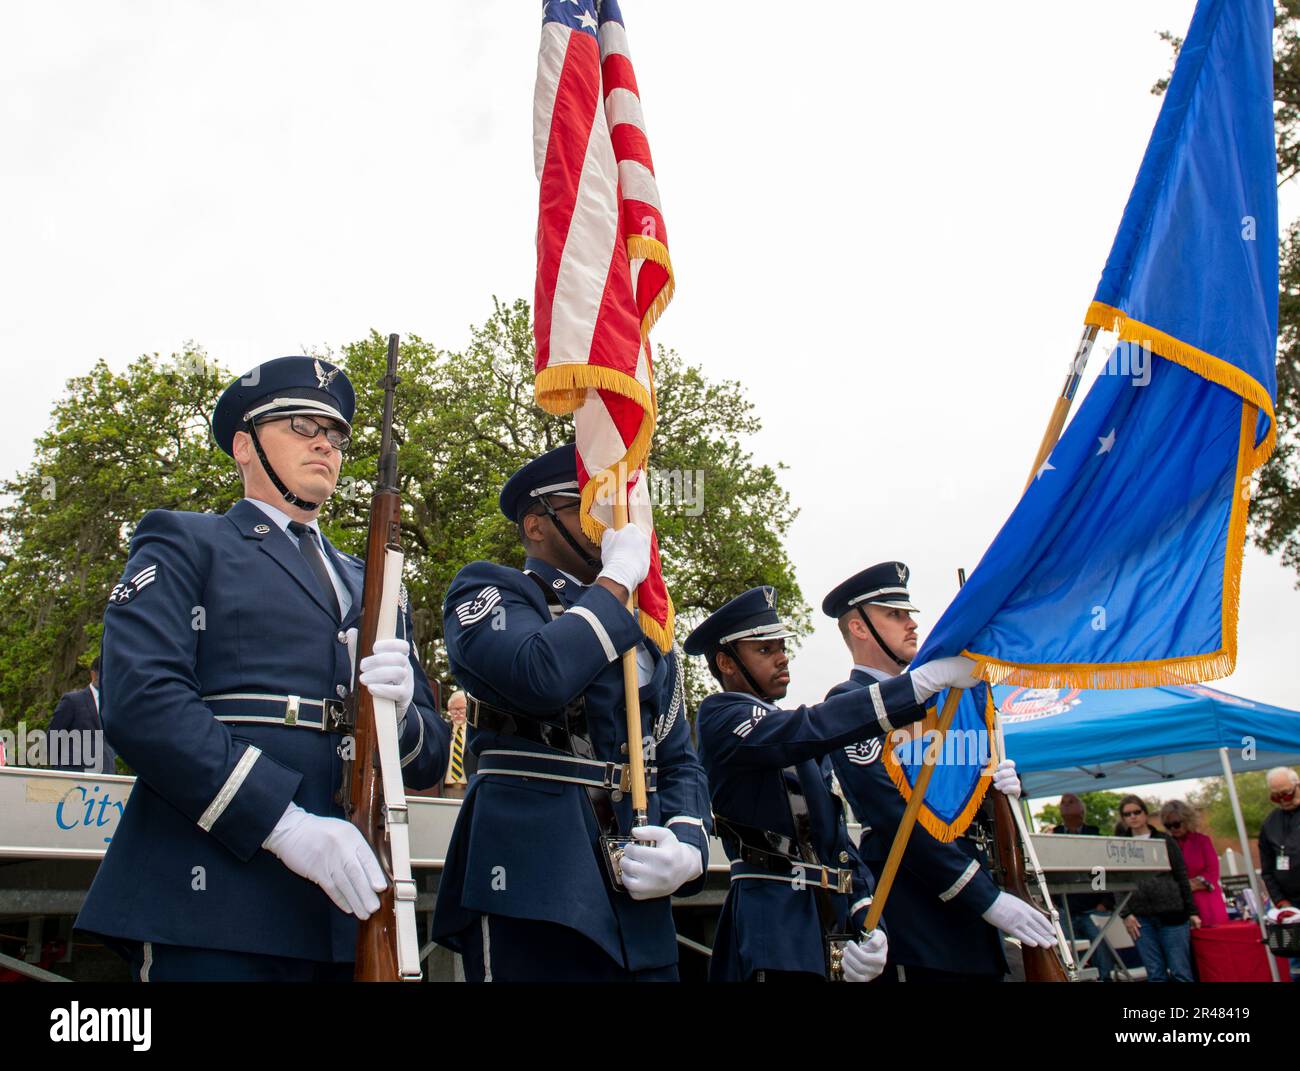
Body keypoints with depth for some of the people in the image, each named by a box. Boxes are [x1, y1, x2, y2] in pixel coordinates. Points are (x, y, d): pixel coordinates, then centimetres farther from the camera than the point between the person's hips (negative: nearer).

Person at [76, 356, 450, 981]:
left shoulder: (372, 589, 21)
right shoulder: (184, 544, 7)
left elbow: (430, 759, 16)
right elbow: (139, 700, -11)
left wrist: (399, 713, -7)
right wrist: (284, 822, -21)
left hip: (351, 904, 5)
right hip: (215, 907, -5)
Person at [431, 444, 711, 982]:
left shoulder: (644, 631, 19)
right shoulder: (488, 588, 1)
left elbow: (680, 763, 17)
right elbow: (539, 677, -20)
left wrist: (688, 849, -3)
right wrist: (616, 578, -8)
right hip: (532, 882, -6)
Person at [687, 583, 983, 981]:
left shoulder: (793, 738, 19)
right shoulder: (719, 717, -7)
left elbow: (835, 834, 14)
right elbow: (812, 728, -24)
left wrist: (867, 919, -2)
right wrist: (929, 677, -28)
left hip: (833, 929, 8)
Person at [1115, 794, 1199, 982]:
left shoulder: (1165, 840, 9)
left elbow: (1181, 877, 9)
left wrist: (1191, 911, 5)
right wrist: (1125, 914, -4)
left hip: (1171, 913, -1)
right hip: (1140, 918, 1)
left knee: (1180, 972, -3)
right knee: (1155, 974, 1)